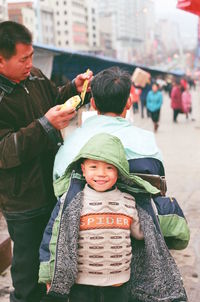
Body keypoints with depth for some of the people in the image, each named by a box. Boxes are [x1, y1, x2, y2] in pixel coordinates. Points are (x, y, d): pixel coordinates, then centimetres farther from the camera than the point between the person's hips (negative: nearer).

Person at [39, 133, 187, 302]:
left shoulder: (130, 201, -1)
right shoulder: (72, 200, -10)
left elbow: (141, 233, 14)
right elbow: (54, 235, -5)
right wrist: (50, 276, -3)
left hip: (119, 284, 3)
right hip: (81, 283, -2)